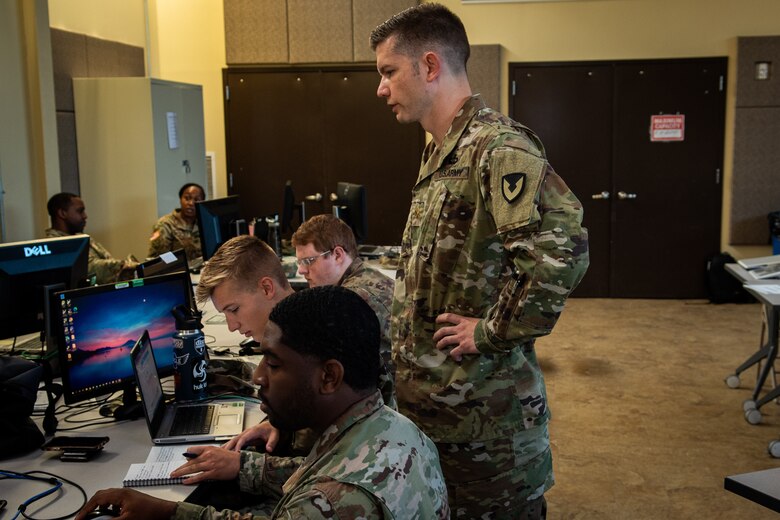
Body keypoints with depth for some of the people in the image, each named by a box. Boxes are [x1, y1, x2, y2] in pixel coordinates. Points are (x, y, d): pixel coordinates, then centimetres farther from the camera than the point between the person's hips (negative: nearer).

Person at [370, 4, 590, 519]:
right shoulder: (441, 153, 11)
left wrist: (492, 331, -25)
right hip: (432, 400, 9)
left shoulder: (496, 146, -20)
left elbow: (562, 245, -35)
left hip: (483, 410, -9)